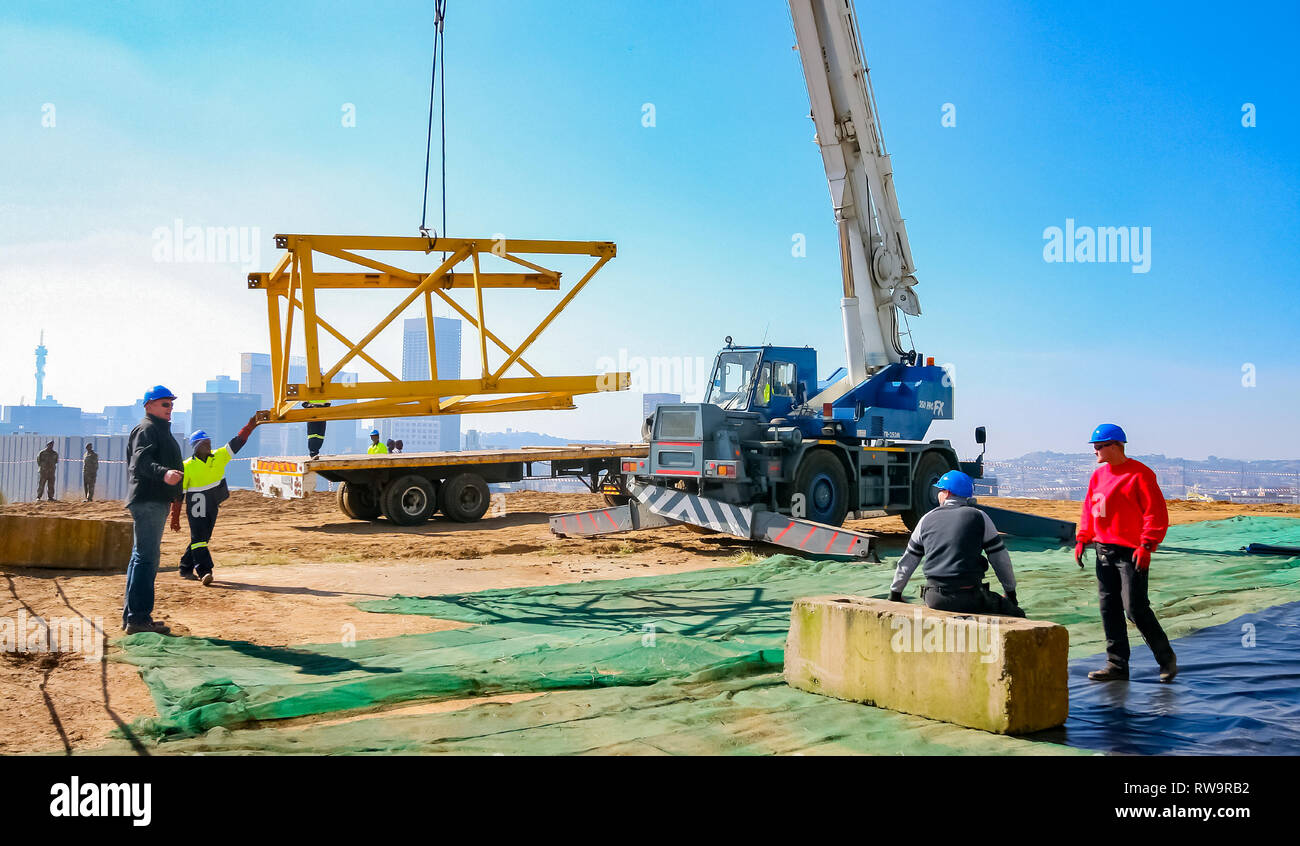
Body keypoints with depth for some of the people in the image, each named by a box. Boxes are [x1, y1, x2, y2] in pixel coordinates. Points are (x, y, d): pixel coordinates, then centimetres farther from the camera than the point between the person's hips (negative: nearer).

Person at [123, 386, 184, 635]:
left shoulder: (161, 430, 24)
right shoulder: (146, 429, -10)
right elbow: (141, 461, -26)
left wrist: (172, 496, 39)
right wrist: (164, 473, -44)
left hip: (156, 501, 11)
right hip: (148, 501, -11)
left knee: (141, 556, 15)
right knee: (147, 558, -14)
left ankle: (131, 615, 23)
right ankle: (138, 617, -17)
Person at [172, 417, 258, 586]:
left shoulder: (219, 457, 1)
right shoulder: (187, 467, -9)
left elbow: (238, 442, -3)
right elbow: (178, 493, -6)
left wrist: (251, 425, -14)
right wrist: (175, 518, -7)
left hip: (212, 508, 5)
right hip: (196, 508, -5)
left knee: (202, 538, 12)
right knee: (198, 538, -12)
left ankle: (186, 569, 24)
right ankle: (204, 572, -18)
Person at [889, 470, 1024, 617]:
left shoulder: (928, 519, 10)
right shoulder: (979, 517, 2)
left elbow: (907, 561, 16)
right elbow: (1001, 559, 5)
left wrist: (894, 594, 28)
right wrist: (1011, 592, 18)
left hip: (934, 599, 3)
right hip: (969, 599, -3)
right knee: (1017, 614, 11)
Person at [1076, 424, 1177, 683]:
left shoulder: (1140, 474, -9)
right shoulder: (1099, 475, 14)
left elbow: (1156, 512, -13)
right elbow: (1089, 510, 21)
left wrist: (1146, 545, -18)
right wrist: (1082, 539, 12)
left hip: (1130, 553, -8)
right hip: (1104, 551, 8)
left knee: (1135, 608, -8)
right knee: (1109, 608, 7)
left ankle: (1166, 658, 10)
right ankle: (1117, 664, 14)